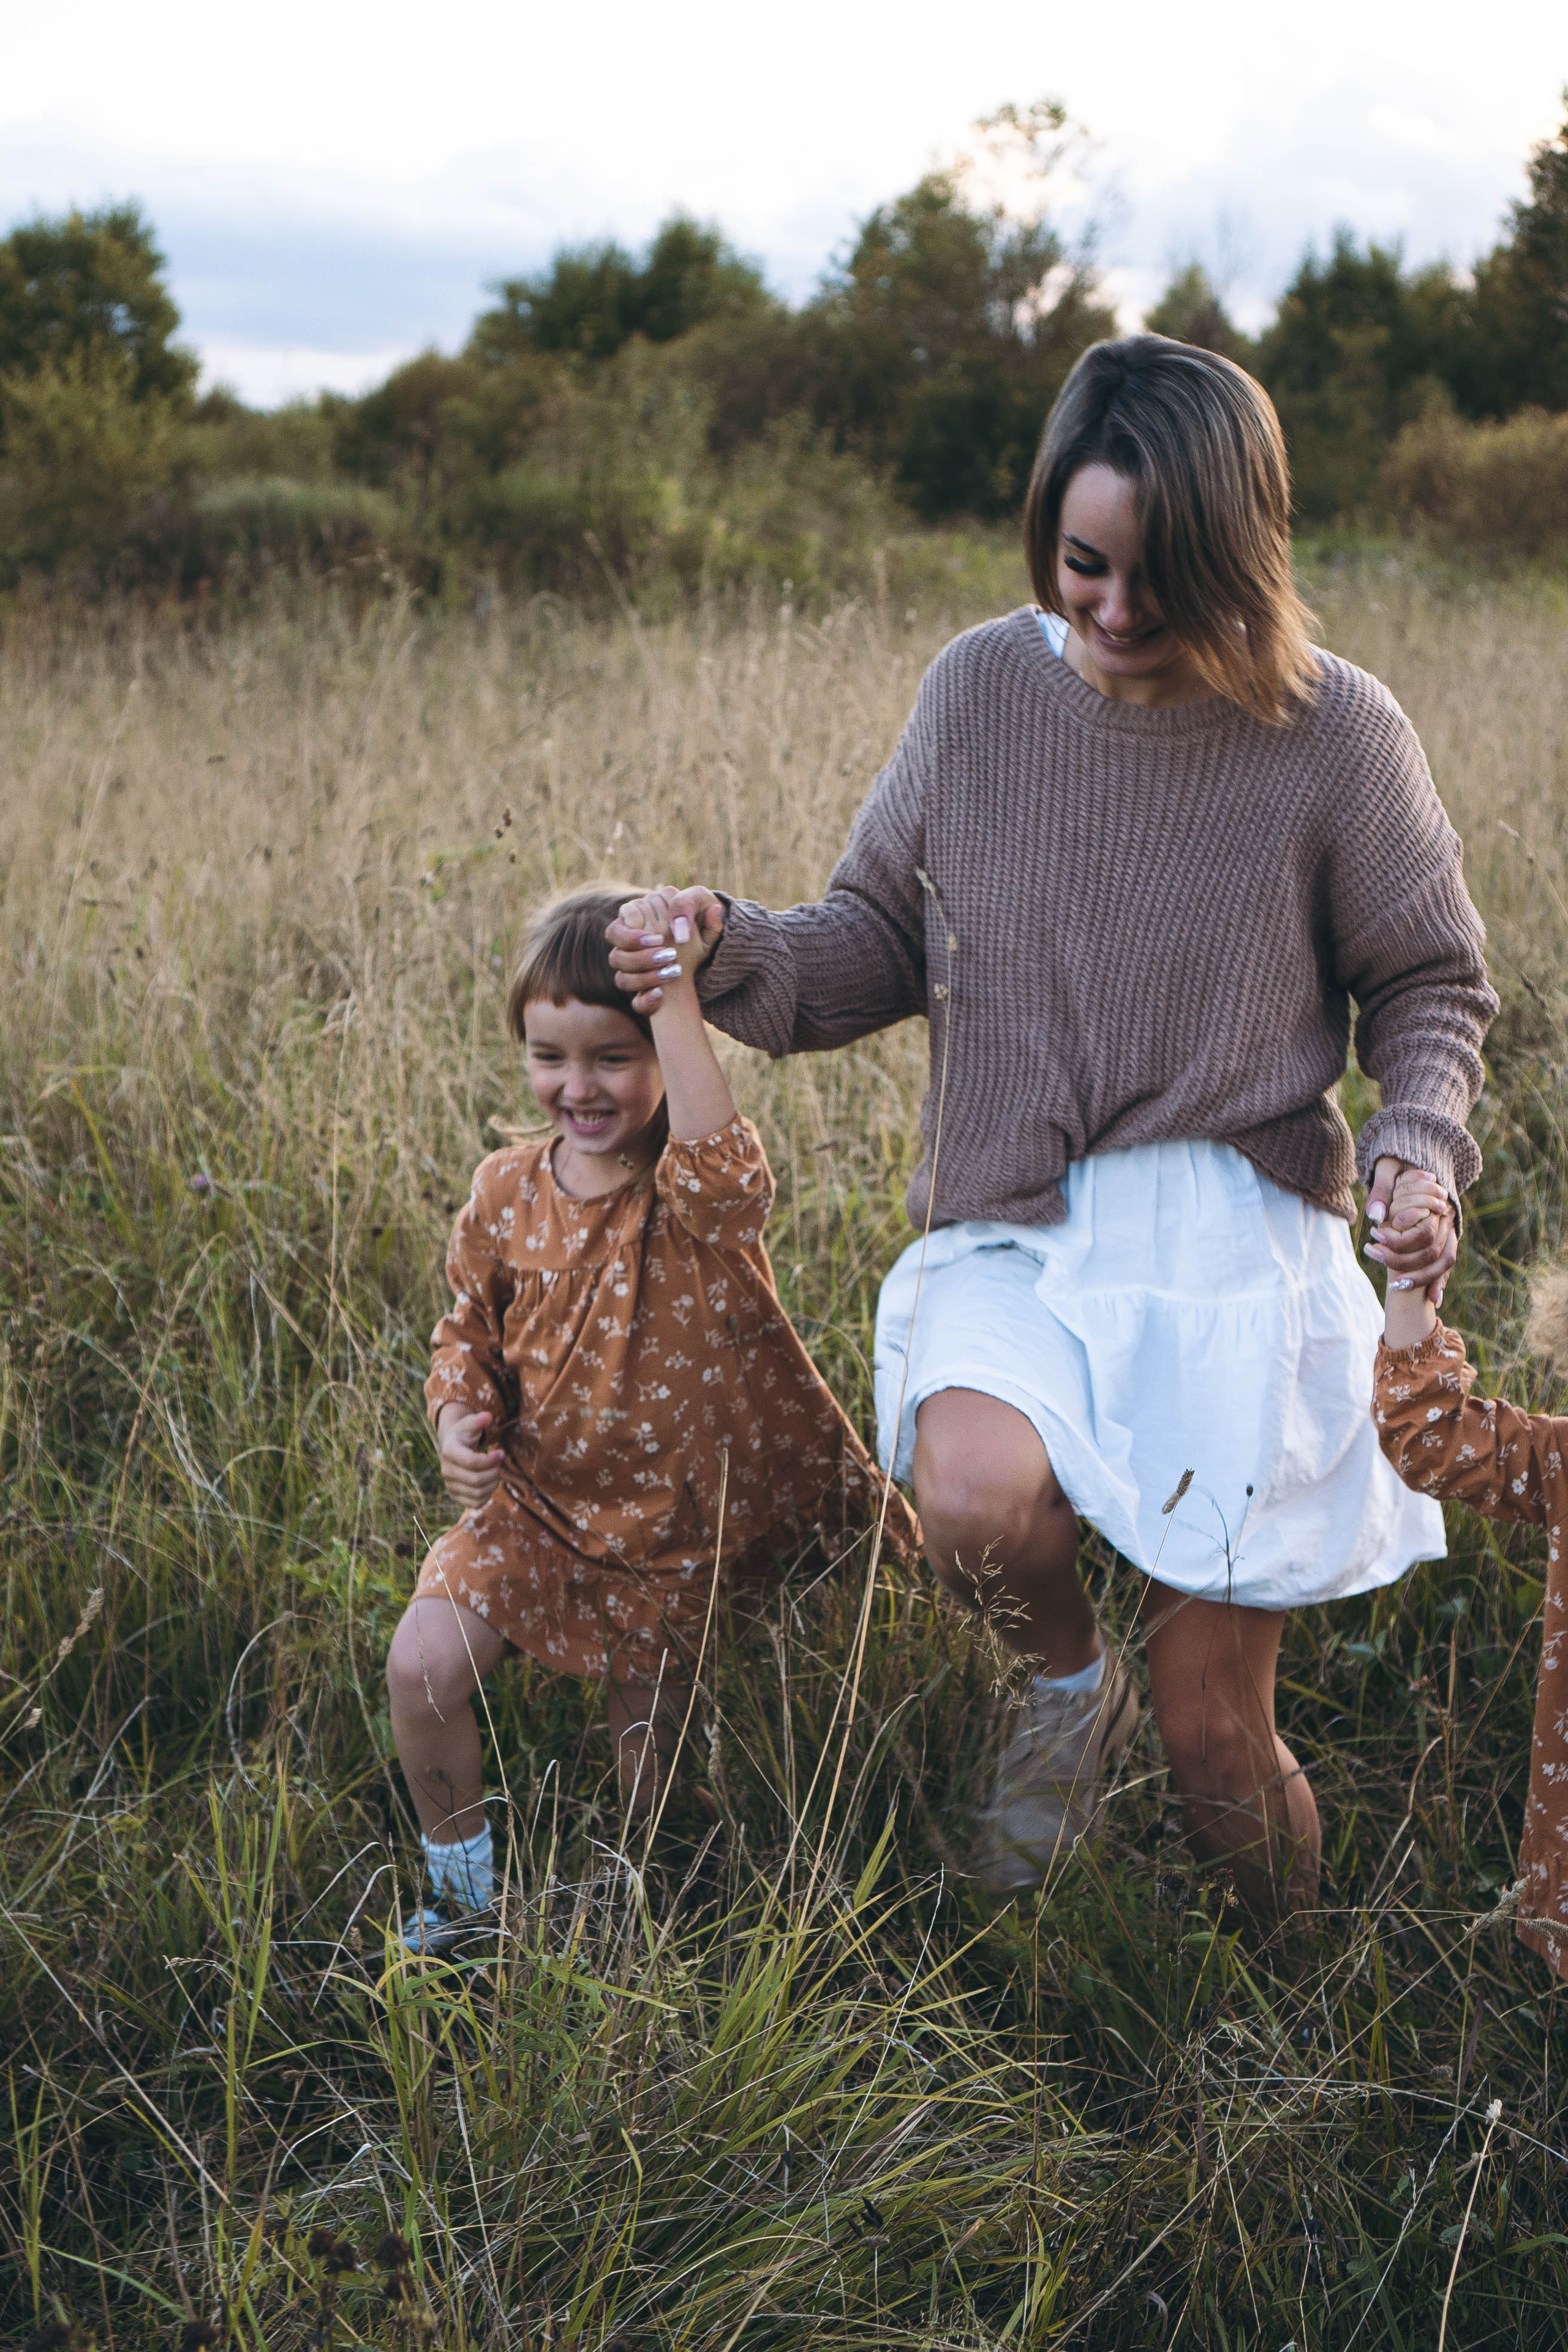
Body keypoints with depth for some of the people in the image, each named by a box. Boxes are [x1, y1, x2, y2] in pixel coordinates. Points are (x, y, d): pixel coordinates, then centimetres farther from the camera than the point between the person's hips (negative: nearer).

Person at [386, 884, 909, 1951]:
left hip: (674, 1521, -3)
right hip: (536, 1501, 3)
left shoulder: (697, 1188, -18)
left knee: (651, 1737, 11)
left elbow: (721, 1173, -45)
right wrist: (460, 1415, -11)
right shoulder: (508, 1191, -4)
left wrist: (676, 996, -47)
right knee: (423, 1666, -14)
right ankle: (463, 1890, 11)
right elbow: (469, 1325, 10)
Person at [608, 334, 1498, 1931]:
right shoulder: (979, 691, 0)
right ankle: (1070, 1683, 5)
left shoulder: (1333, 734, -5)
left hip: (1237, 1244, -1)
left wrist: (1418, 1149, -12)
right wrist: (732, 954, -10)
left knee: (1214, 1738, 1)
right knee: (973, 1494, -34)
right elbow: (881, 943, 10)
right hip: (1011, 1242, 2)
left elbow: (1429, 987, 7)